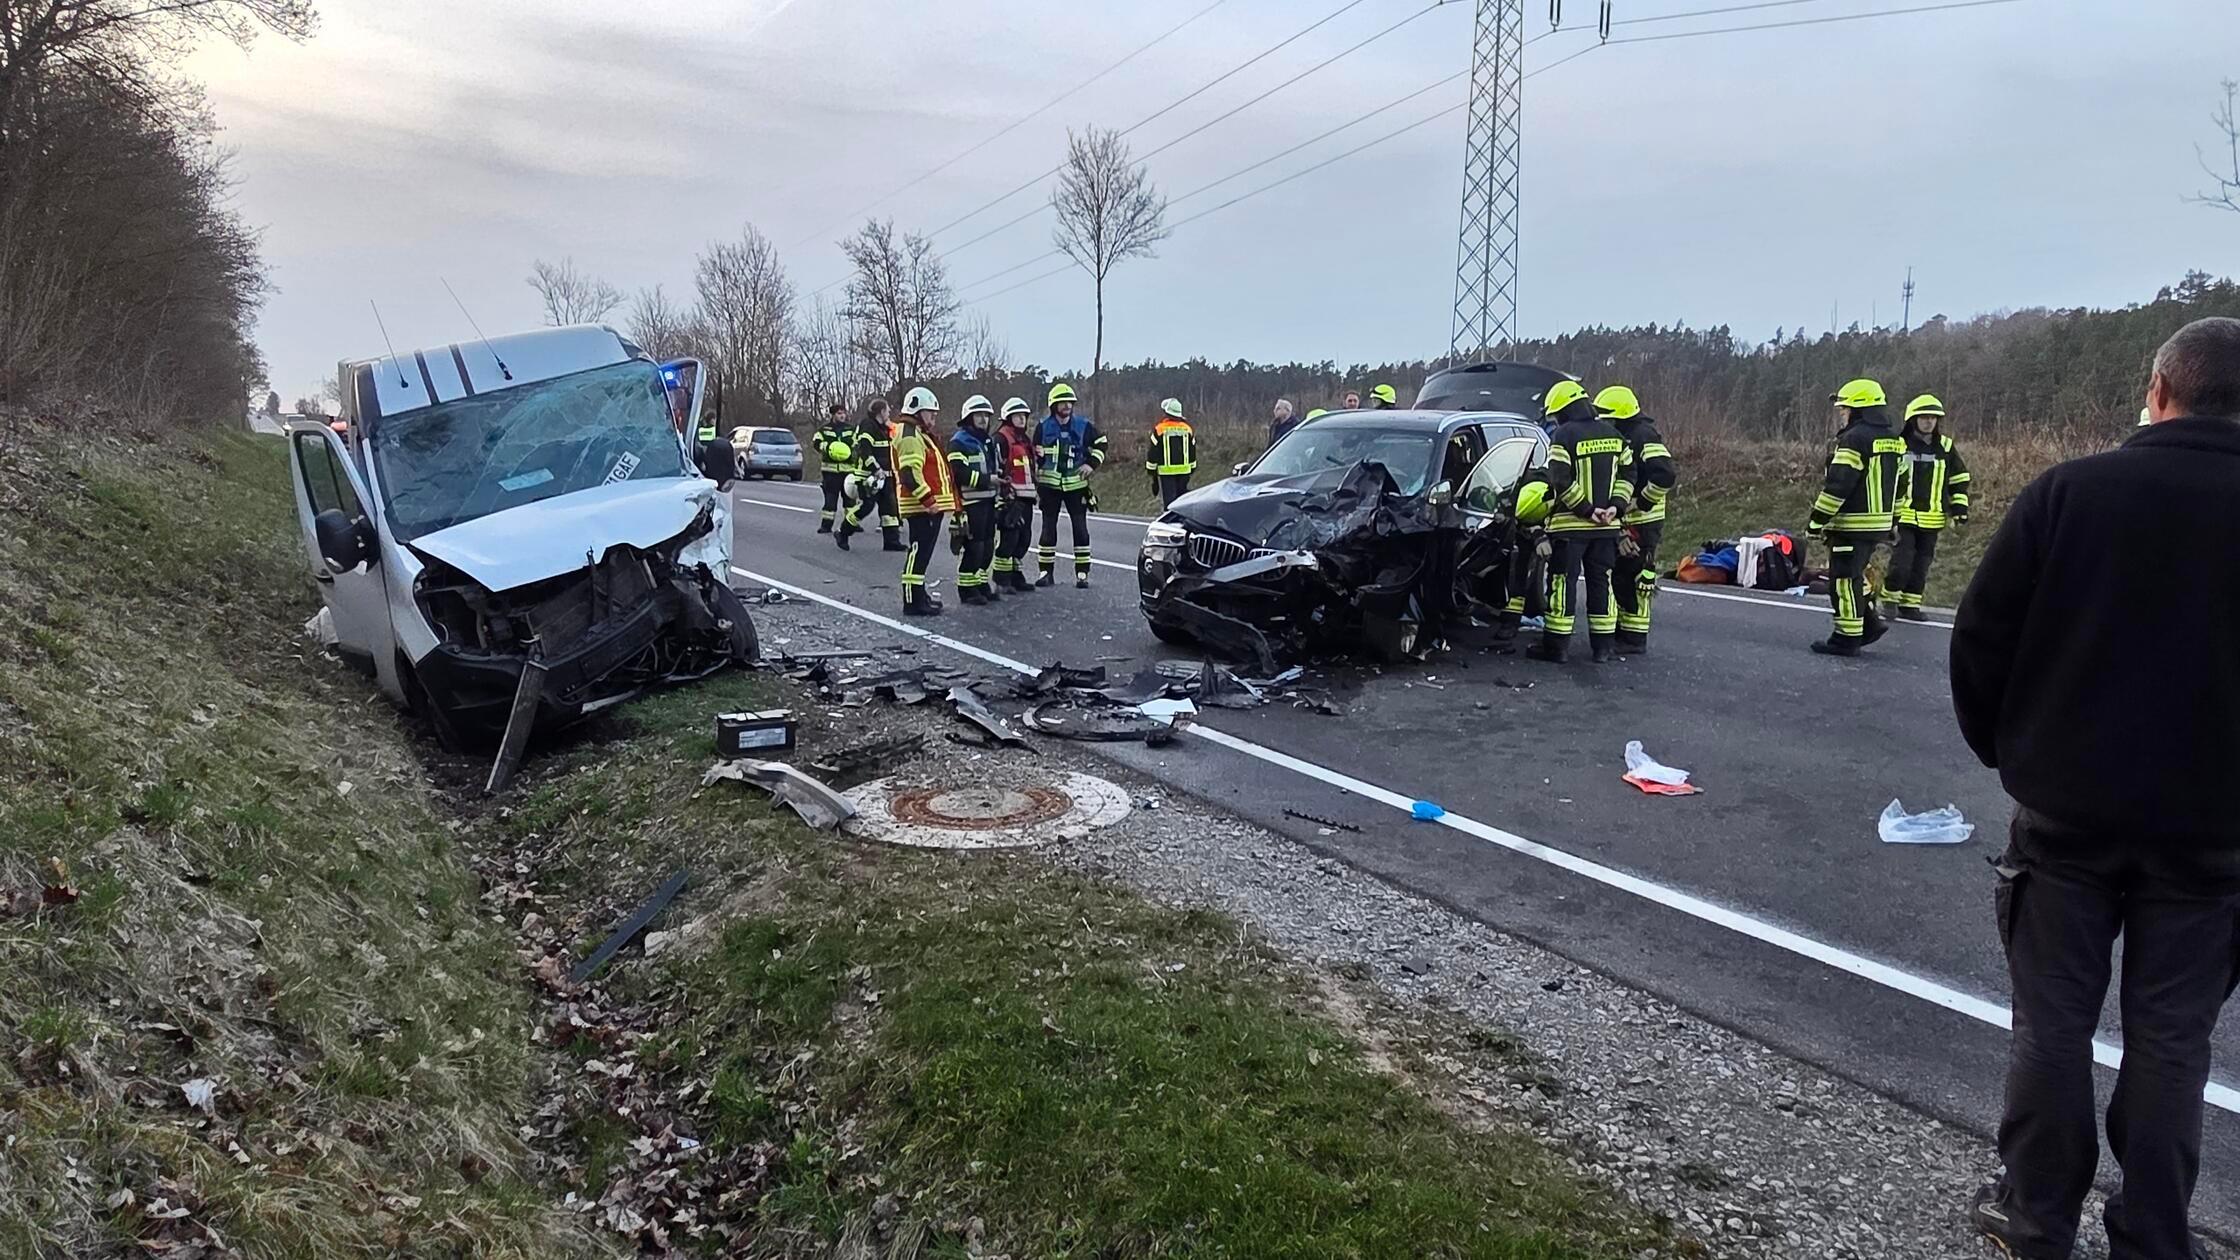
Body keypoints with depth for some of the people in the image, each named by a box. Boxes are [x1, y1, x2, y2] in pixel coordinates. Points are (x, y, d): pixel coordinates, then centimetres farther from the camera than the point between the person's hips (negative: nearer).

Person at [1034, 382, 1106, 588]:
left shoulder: (1083, 425, 1)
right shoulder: (1043, 427, 2)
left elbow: (1100, 444, 13)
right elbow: (1035, 455, 10)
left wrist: (1091, 464, 0)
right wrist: (1036, 482, 6)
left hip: (1076, 484, 0)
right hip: (1049, 484, 0)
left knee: (1080, 528, -1)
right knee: (1048, 528, 3)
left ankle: (1082, 573, 4)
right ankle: (1047, 572, 10)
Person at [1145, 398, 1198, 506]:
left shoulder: (1159, 428, -7)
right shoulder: (1187, 428, 8)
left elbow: (1153, 452, -5)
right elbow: (1192, 452, 13)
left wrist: (1152, 471, 3)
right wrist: (1191, 470, 22)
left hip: (1166, 471, -4)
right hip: (1184, 471, 4)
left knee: (1169, 500, -4)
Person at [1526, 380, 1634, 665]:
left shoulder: (1564, 436, -10)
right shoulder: (1612, 434, 10)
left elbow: (1561, 481, -17)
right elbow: (1627, 473, 9)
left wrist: (1586, 510, -12)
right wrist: (1615, 506, 2)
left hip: (1570, 525, -6)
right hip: (1606, 526, 6)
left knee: (1563, 582, 0)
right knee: (1600, 582, 11)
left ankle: (1557, 645, 1)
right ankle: (1604, 645, 14)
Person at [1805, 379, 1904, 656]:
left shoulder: (1854, 439, -15)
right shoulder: (1893, 440, 14)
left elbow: (1838, 485, -19)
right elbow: (1898, 485, 19)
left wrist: (1817, 520, -15)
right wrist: (1893, 520, 25)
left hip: (1851, 524, -9)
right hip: (1879, 523, 9)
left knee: (1844, 579, -3)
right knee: (1854, 574, 21)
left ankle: (1847, 638, 0)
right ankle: (1871, 621, 17)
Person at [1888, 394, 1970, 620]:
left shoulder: (1946, 447, 8)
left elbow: (1960, 477, 16)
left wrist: (1960, 506, 8)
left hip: (1932, 519, 4)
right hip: (1904, 515, -4)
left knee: (1921, 564, 7)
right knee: (1901, 561, -10)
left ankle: (1910, 605, 15)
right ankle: (1891, 600, 5)